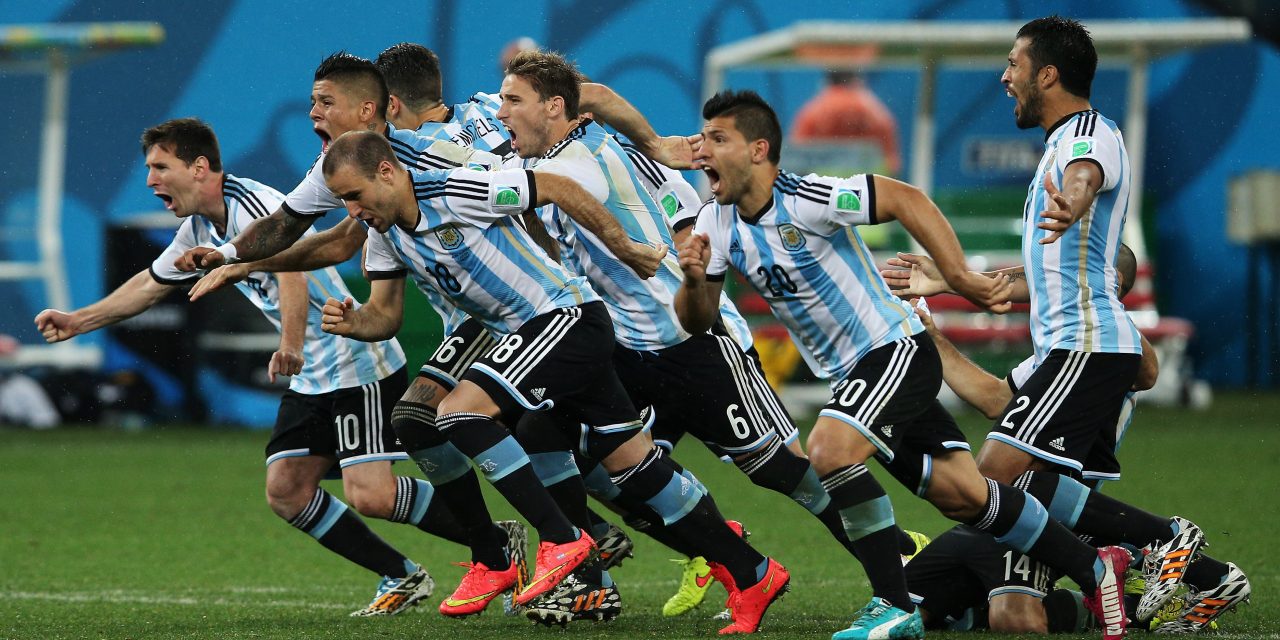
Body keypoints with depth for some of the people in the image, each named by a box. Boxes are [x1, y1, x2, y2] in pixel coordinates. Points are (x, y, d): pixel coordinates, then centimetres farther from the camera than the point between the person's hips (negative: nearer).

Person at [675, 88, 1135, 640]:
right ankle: (1095, 569, 17)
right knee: (963, 495, 4)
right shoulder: (716, 223, 2)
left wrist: (958, 276, -25)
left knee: (830, 449, -28)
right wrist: (693, 281, -17)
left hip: (896, 349, -7)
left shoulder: (805, 200, -20)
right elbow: (697, 322, 5)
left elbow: (904, 198, -20)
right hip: (851, 374, 7)